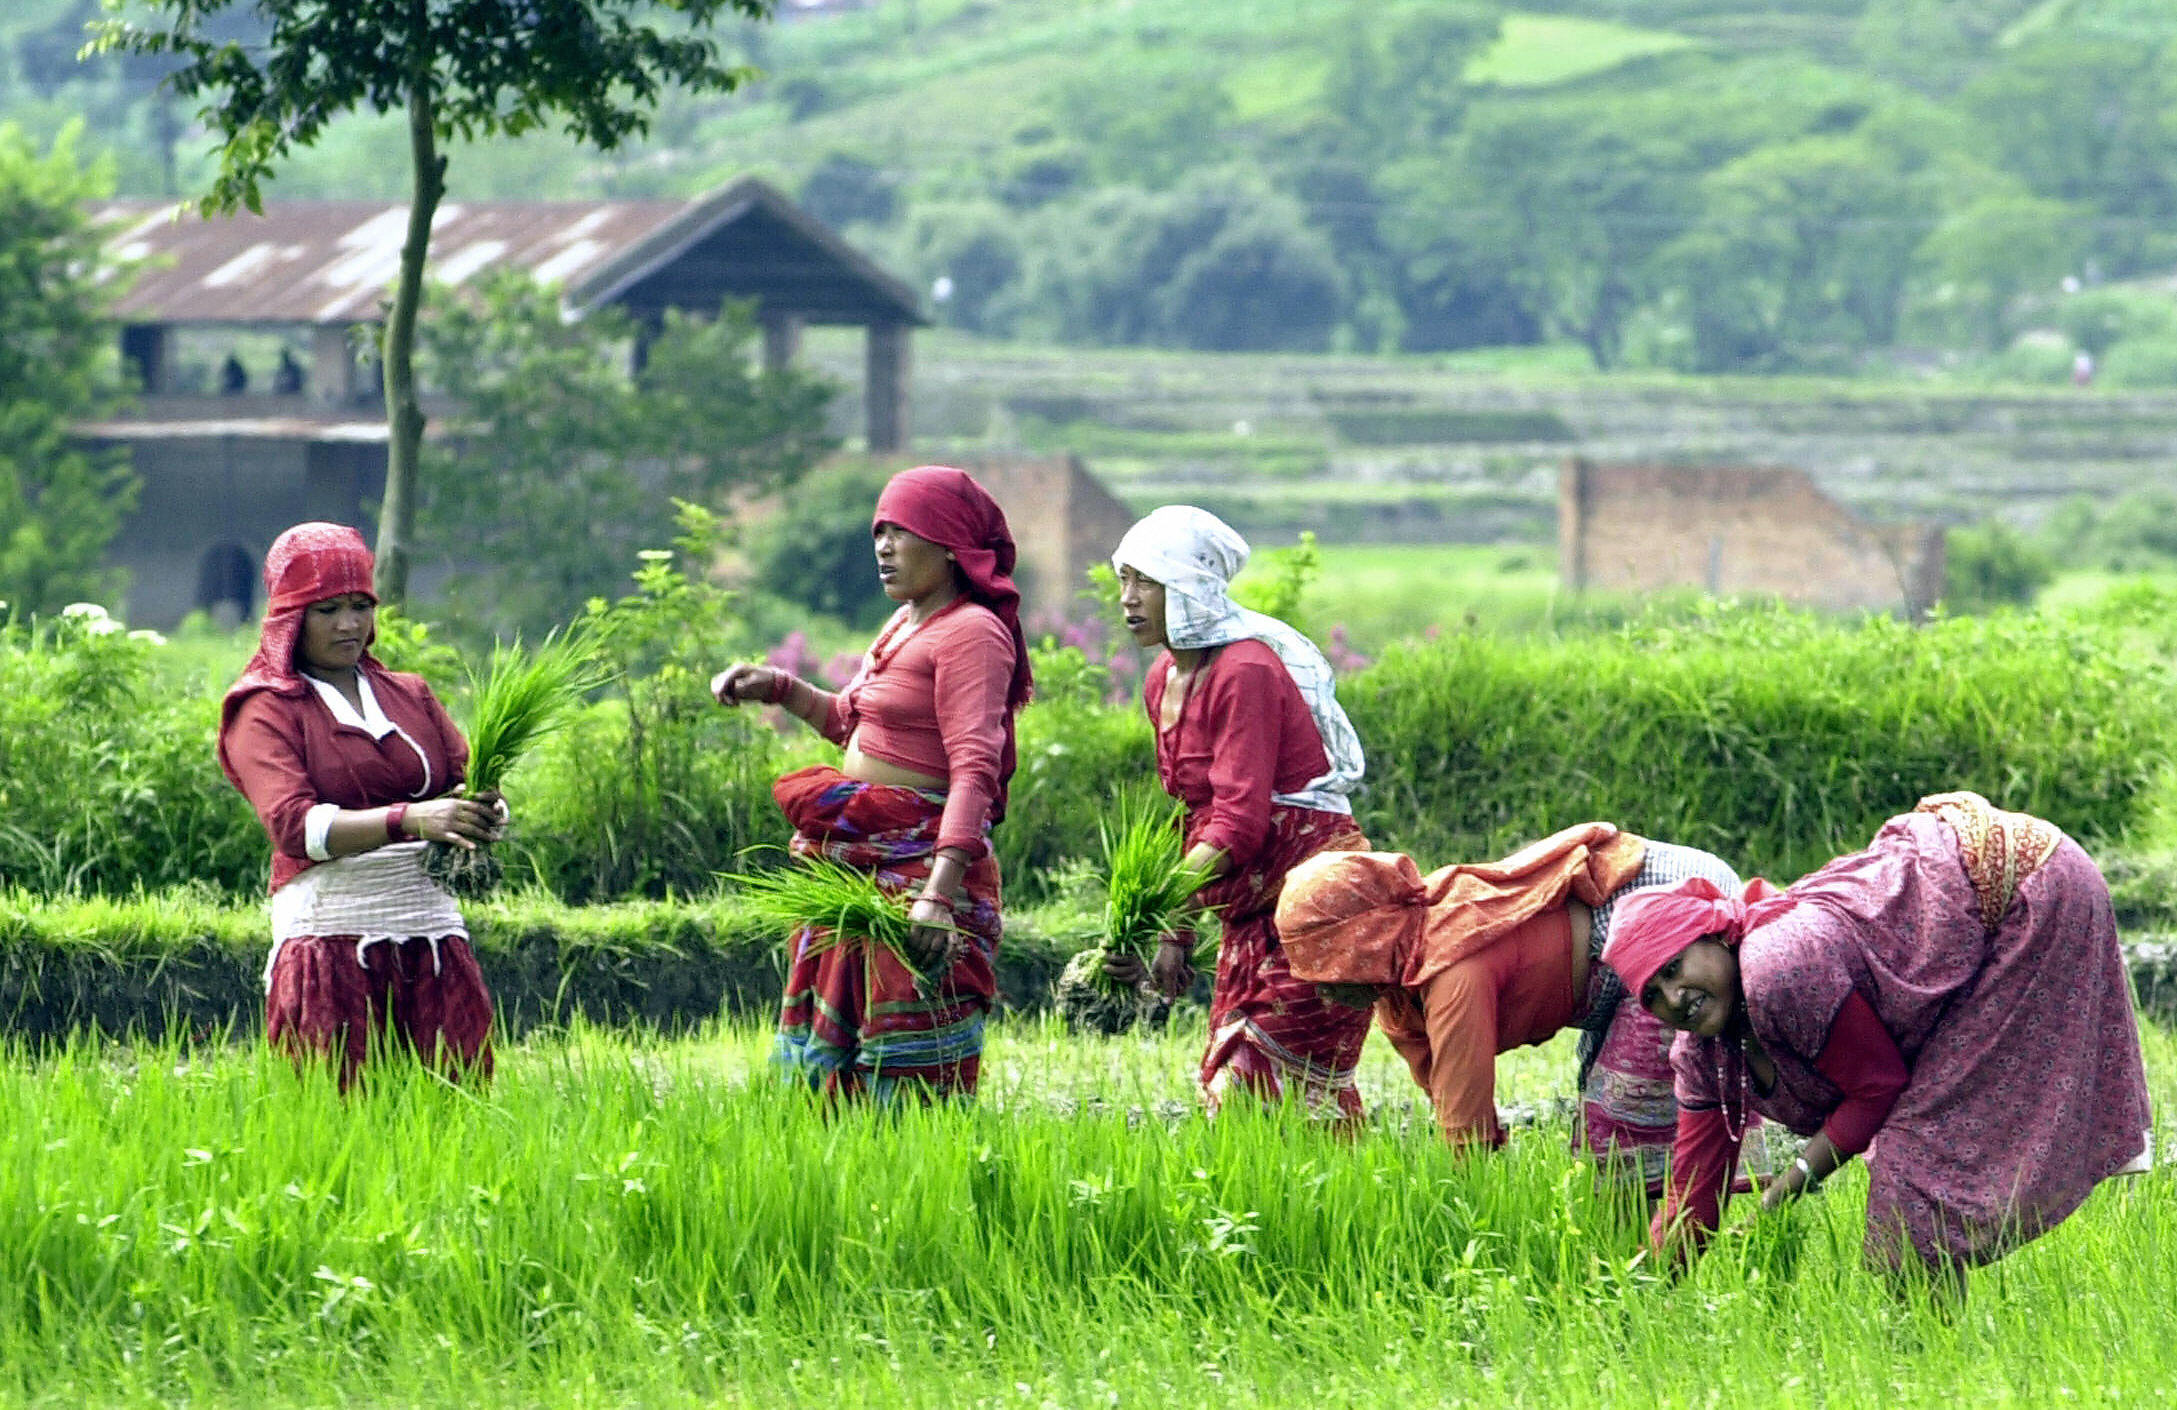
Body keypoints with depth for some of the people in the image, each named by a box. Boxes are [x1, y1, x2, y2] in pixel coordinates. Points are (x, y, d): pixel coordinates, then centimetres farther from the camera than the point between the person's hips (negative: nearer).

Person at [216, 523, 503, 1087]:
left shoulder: (410, 696, 20)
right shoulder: (265, 712, 5)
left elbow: (469, 782, 12)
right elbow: (293, 824, -11)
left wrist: (482, 815, -14)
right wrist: (410, 819, -25)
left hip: (433, 933, 4)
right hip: (330, 935, -4)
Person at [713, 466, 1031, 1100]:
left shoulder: (971, 634, -13)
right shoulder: (905, 624, 16)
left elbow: (975, 770, -23)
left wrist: (939, 892, -33)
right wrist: (777, 689, 16)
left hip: (920, 860, -10)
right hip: (860, 862, 10)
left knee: (912, 1066, -7)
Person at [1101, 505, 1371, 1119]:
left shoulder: (1244, 672, -17)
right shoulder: (1164, 681, 11)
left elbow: (1239, 821, -25)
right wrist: (1177, 935, 14)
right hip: (1251, 913, 9)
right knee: (1227, 1084, 6)